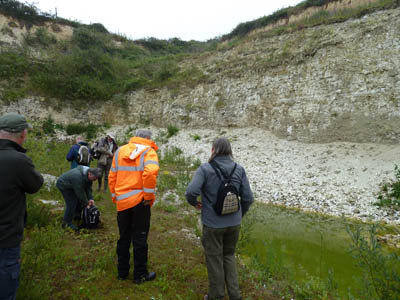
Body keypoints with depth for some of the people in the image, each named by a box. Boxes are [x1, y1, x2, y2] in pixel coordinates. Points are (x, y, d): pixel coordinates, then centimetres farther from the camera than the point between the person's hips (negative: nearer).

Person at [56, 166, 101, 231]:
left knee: (78, 200, 8)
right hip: (63, 185, -9)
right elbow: (80, 192, -32)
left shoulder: (88, 175, -13)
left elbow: (88, 187, -3)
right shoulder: (78, 177, -40)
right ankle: (67, 223, -4)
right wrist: (86, 203, -22)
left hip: (71, 184, 9)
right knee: (71, 203, -15)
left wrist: (90, 198, -14)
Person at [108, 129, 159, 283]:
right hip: (139, 201, -5)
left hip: (122, 201, 5)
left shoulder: (120, 151, 10)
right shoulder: (148, 151, -6)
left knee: (123, 237, 18)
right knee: (140, 239, 8)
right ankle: (140, 274, 19)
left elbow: (112, 176, 12)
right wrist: (149, 195, -15)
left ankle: (122, 272, 32)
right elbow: (150, 172, -25)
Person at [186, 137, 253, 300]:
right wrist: (239, 214, 14)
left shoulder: (205, 169, -13)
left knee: (214, 258, 16)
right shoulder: (239, 169, -3)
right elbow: (248, 198, -2)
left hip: (213, 224, -3)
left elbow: (191, 191, -23)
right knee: (229, 255, 24)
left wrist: (195, 203, -1)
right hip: (234, 223, 3)